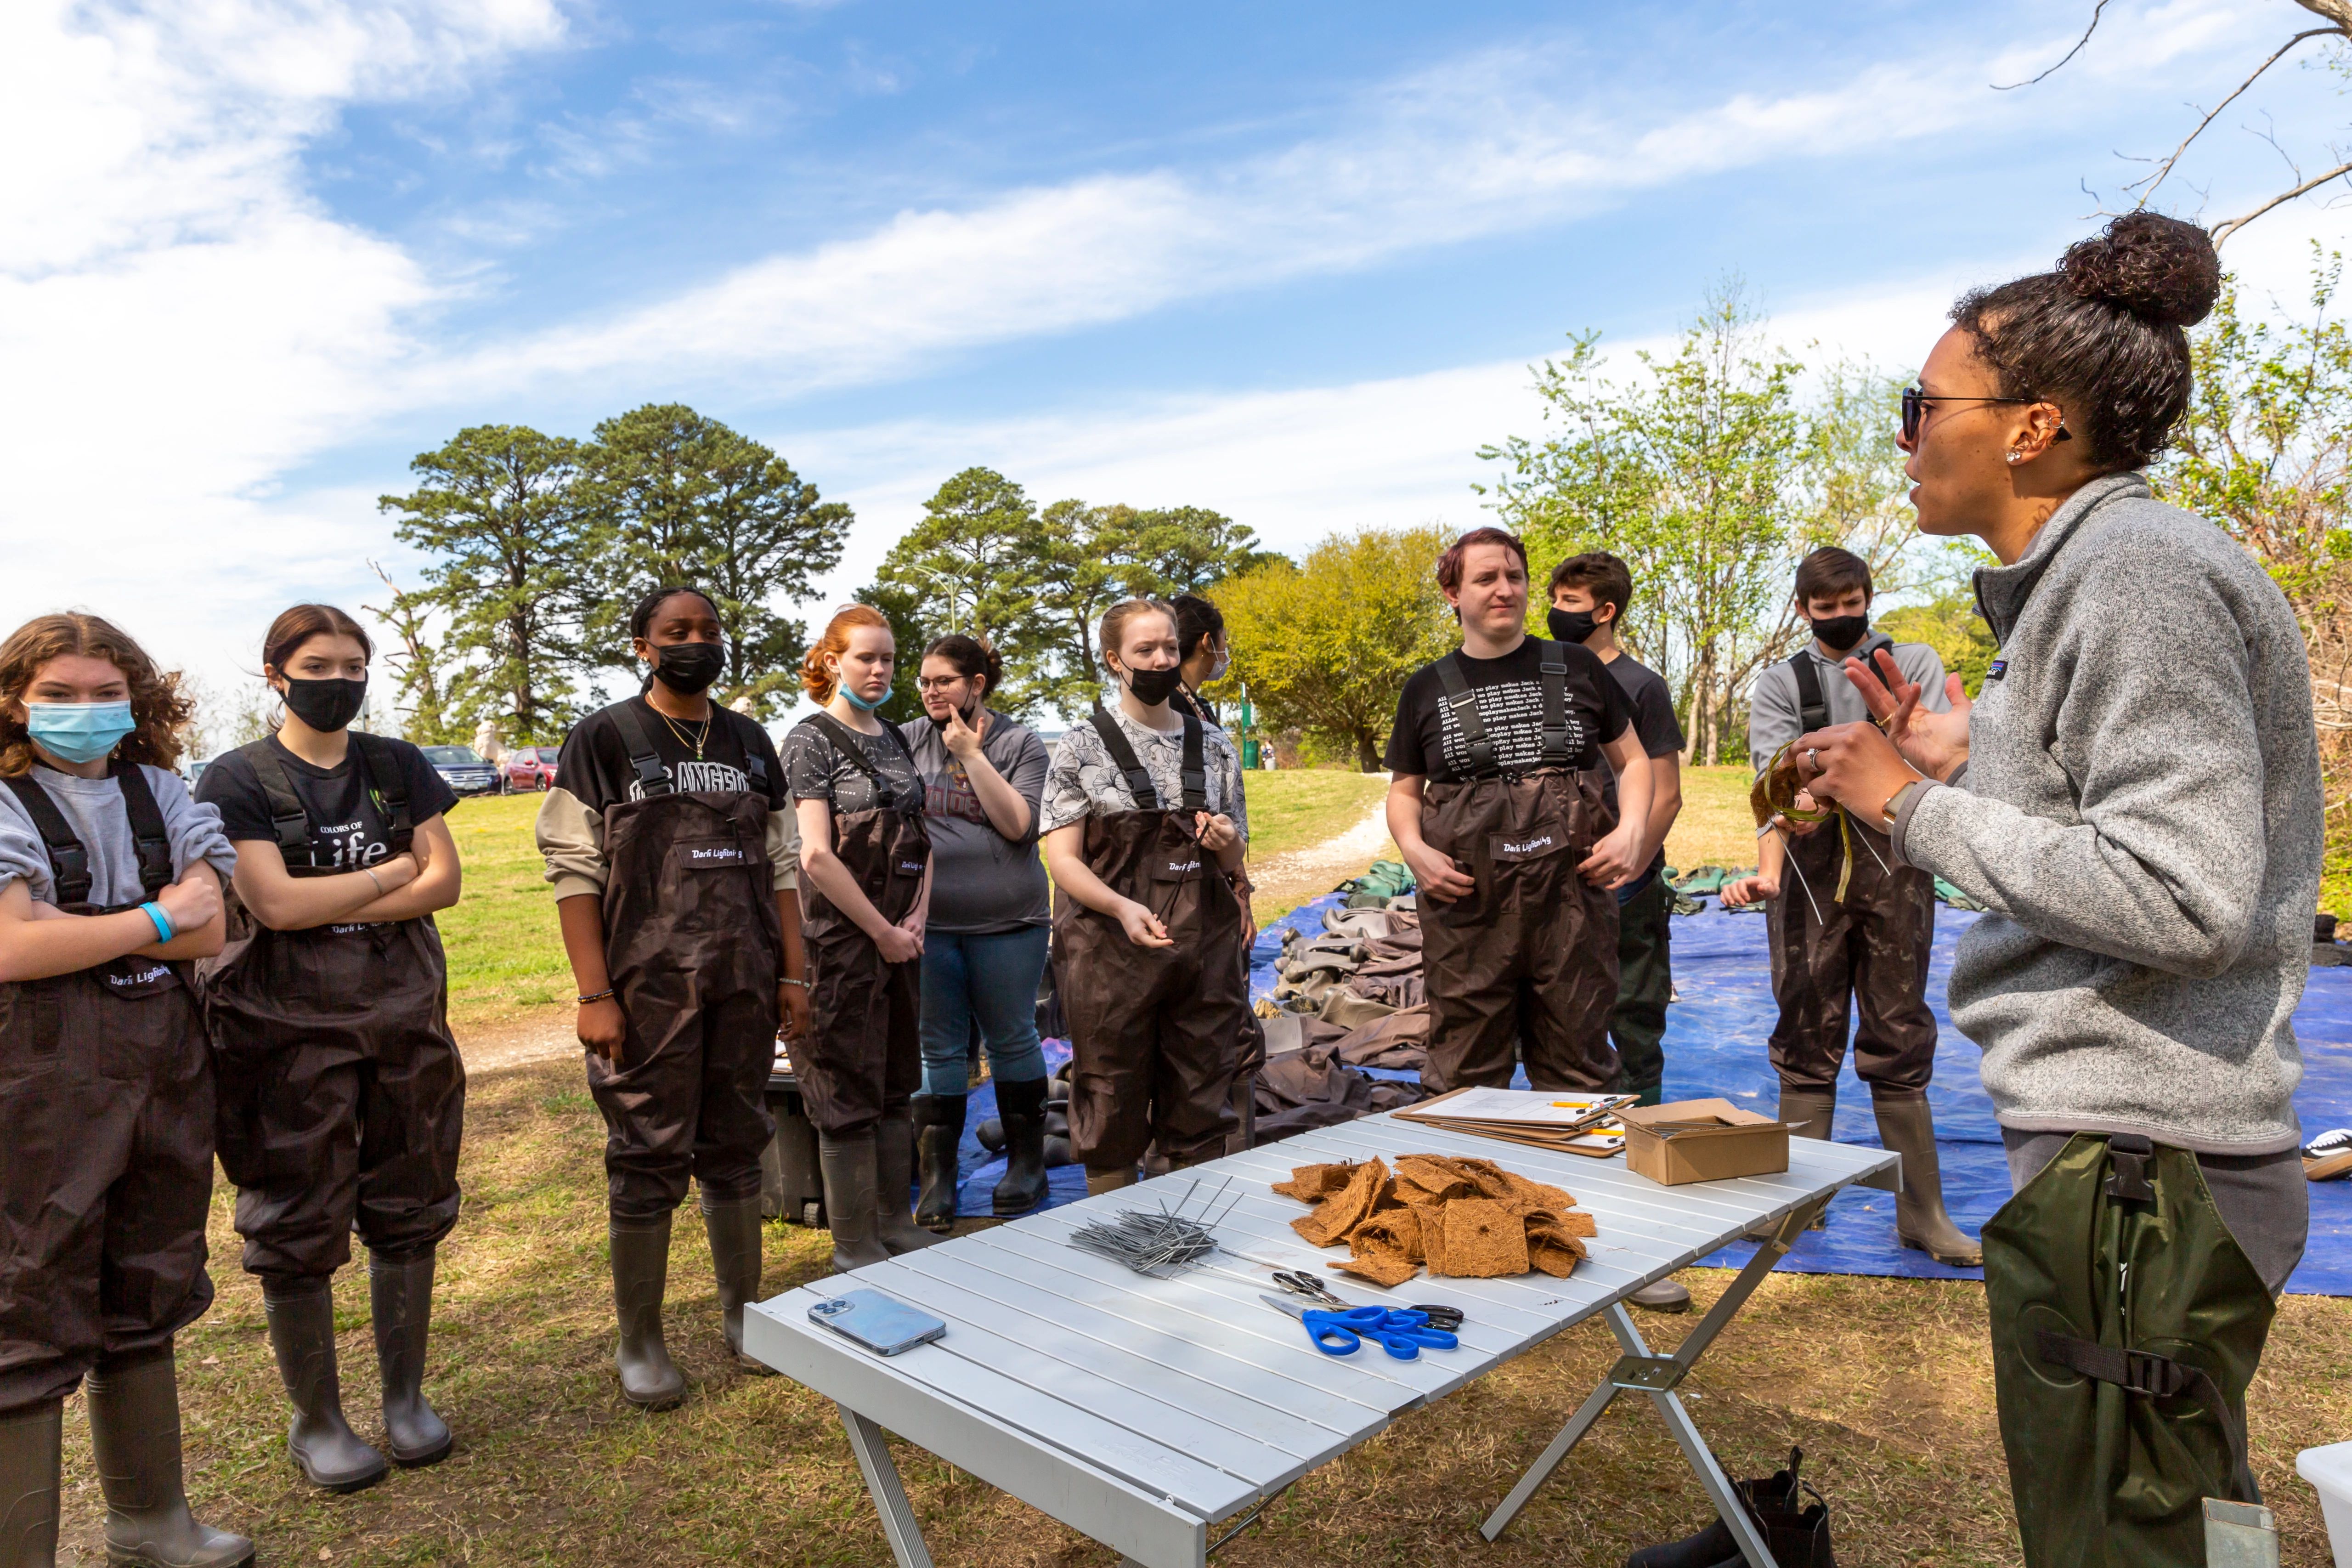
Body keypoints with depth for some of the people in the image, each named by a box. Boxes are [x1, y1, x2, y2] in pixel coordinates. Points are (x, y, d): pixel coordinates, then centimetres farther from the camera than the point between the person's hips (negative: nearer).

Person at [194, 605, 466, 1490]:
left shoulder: (398, 767, 8)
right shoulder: (237, 781, -2)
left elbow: (444, 882, -2)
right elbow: (275, 903, -14)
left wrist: (327, 910, -11)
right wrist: (393, 870, -6)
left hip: (403, 1018, 3)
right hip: (291, 1027, -3)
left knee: (408, 1211, 9)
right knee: (298, 1228, 5)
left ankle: (405, 1398, 26)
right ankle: (315, 1419, 23)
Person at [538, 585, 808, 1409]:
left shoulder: (750, 743, 12)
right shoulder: (602, 740, -1)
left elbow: (780, 865, 13)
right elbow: (575, 870, -6)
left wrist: (793, 975, 8)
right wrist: (594, 995, -12)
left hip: (745, 985, 4)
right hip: (648, 987, -4)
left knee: (736, 1149, 12)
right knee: (648, 1162, 2)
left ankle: (742, 1311, 27)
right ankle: (639, 1342, 18)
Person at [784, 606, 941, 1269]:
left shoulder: (895, 739, 13)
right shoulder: (812, 740, -8)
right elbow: (817, 855, -16)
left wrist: (916, 920, -1)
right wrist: (883, 931, -14)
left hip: (899, 936, 7)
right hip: (840, 937, -7)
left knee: (897, 1083, 15)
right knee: (849, 1090, 1)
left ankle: (895, 1223, 28)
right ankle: (854, 1245, 14)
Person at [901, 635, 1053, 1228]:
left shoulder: (1019, 744, 0)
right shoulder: (909, 740, 4)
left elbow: (1017, 823, -11)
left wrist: (971, 753, -13)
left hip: (1007, 921, -1)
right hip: (928, 921, 1)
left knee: (1012, 1039, 10)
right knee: (939, 1048, 6)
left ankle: (1027, 1163, 26)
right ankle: (936, 1178, 16)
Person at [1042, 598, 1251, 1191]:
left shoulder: (1213, 745, 11)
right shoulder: (1084, 746, 0)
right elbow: (1063, 859, -6)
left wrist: (1226, 843, -8)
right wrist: (1123, 907, -23)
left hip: (1204, 948, 3)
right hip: (1111, 950, -3)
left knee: (1201, 1109, 9)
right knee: (1112, 1106, 5)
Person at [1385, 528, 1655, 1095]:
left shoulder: (1577, 670, 10)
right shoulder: (1428, 689, 9)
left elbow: (1633, 760, 15)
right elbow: (1404, 790, 14)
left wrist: (1632, 830, -3)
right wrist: (1413, 848, -6)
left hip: (1572, 899, 1)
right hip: (1466, 905, 0)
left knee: (1578, 1069, 8)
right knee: (1464, 1078, 4)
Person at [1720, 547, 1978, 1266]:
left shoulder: (1915, 663, 13)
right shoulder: (1779, 684, 11)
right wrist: (1769, 869, -21)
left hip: (1895, 862, 0)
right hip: (1811, 865, 0)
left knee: (1900, 1037, 5)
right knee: (1808, 1035, 4)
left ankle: (1922, 1214, 12)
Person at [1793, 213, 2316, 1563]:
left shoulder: (2138, 570, -16)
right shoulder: (2087, 570, 14)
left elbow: (2186, 895, -24)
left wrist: (1918, 808, -16)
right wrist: (1970, 758, 11)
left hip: (2133, 1170, -11)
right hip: (2125, 1150, 11)